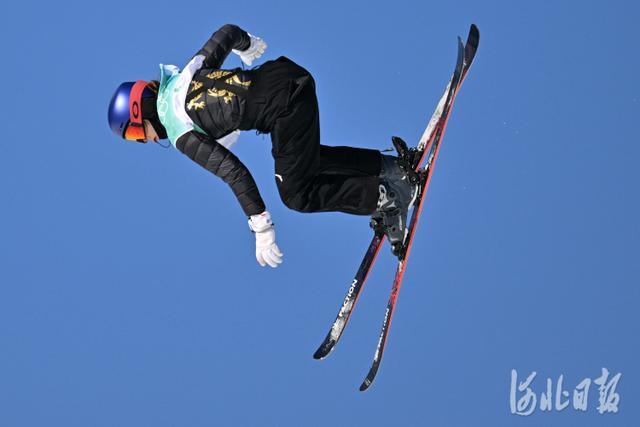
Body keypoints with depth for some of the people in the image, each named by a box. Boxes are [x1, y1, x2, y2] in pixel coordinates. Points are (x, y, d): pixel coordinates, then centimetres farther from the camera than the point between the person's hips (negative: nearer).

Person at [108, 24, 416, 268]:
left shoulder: (180, 134, -4)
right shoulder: (184, 75, 16)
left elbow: (233, 171, -13)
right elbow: (227, 32, 24)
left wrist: (261, 229, -13)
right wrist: (247, 46, 48)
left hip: (284, 107, -9)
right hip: (286, 72, 9)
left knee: (296, 195, 4)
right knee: (304, 158, 30)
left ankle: (383, 197, 0)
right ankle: (384, 166, 22)